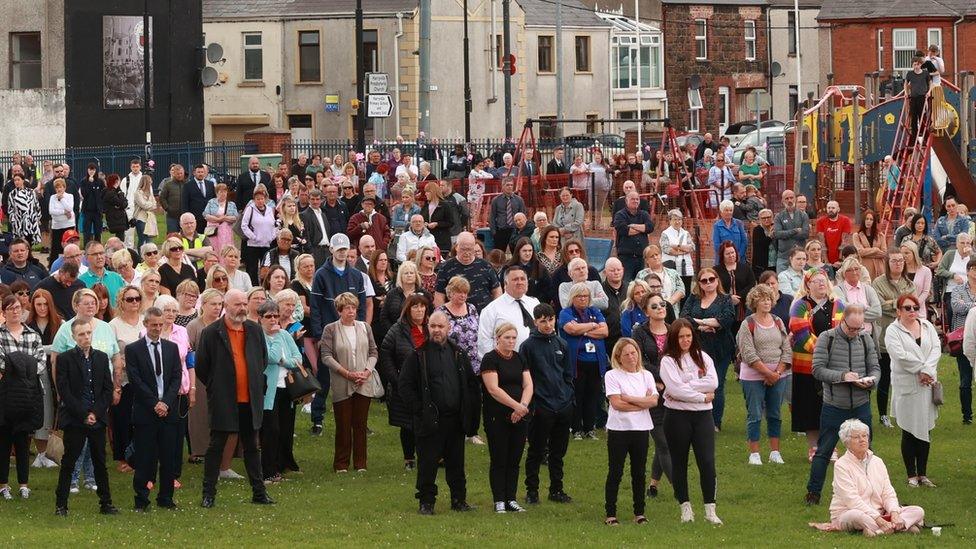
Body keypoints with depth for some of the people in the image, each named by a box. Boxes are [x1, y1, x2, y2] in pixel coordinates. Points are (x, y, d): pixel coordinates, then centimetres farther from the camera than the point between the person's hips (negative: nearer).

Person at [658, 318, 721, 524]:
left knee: (707, 462, -5)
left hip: (703, 415, 2)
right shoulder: (668, 361, -2)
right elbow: (675, 389, -14)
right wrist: (702, 396, -10)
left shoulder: (703, 357, 10)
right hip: (677, 415, -2)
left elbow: (713, 383, -5)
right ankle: (685, 507, 16)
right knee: (679, 463, 6)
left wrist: (686, 387, -12)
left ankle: (710, 509, -2)